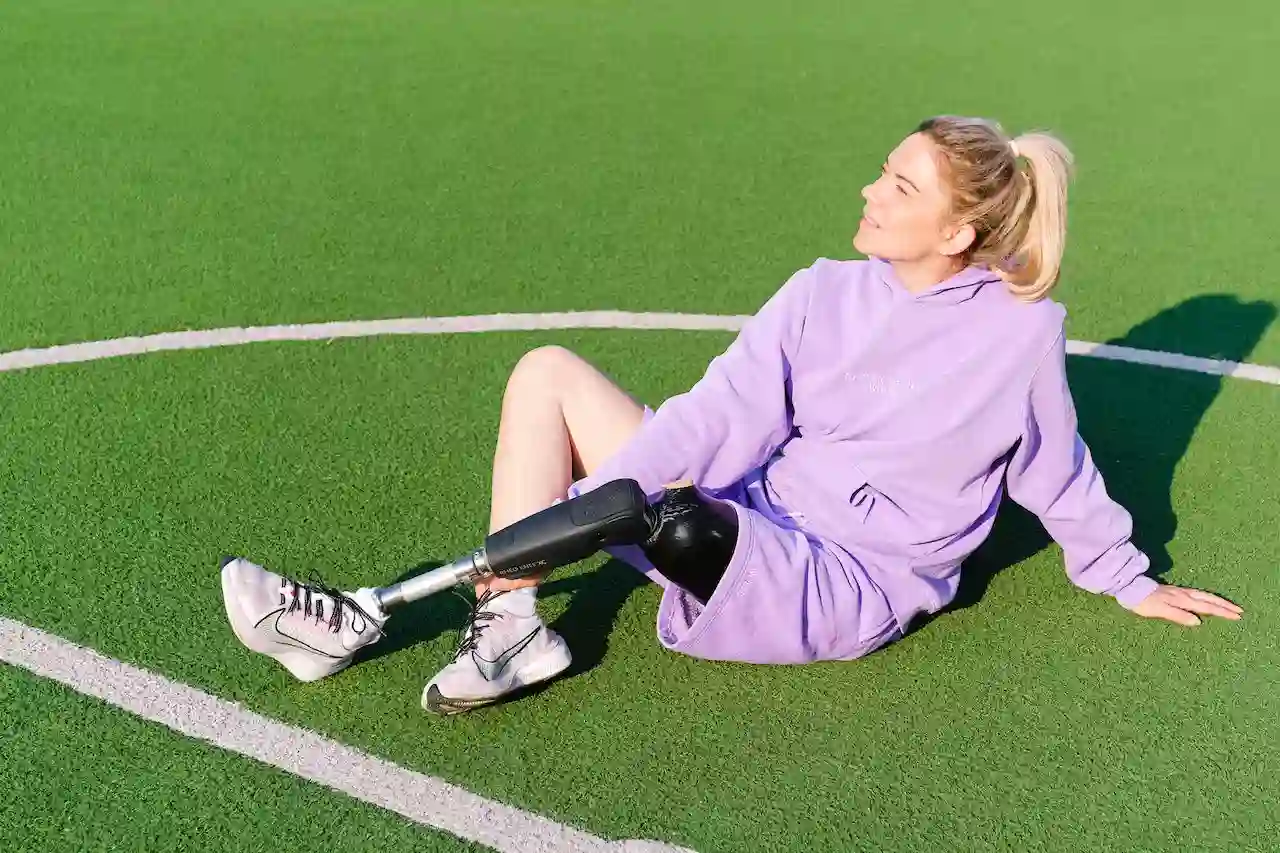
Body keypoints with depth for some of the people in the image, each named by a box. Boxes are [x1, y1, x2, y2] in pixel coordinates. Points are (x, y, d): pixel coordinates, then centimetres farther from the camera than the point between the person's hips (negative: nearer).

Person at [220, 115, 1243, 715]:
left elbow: (1059, 472, 8)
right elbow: (716, 418, -10)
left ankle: (370, 613, -18)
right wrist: (573, 513, -22)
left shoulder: (1020, 328, -8)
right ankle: (507, 623, -17)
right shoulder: (822, 294, 1)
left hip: (841, 594, -5)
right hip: (748, 538, 5)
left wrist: (1131, 581, 21)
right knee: (548, 371, -5)